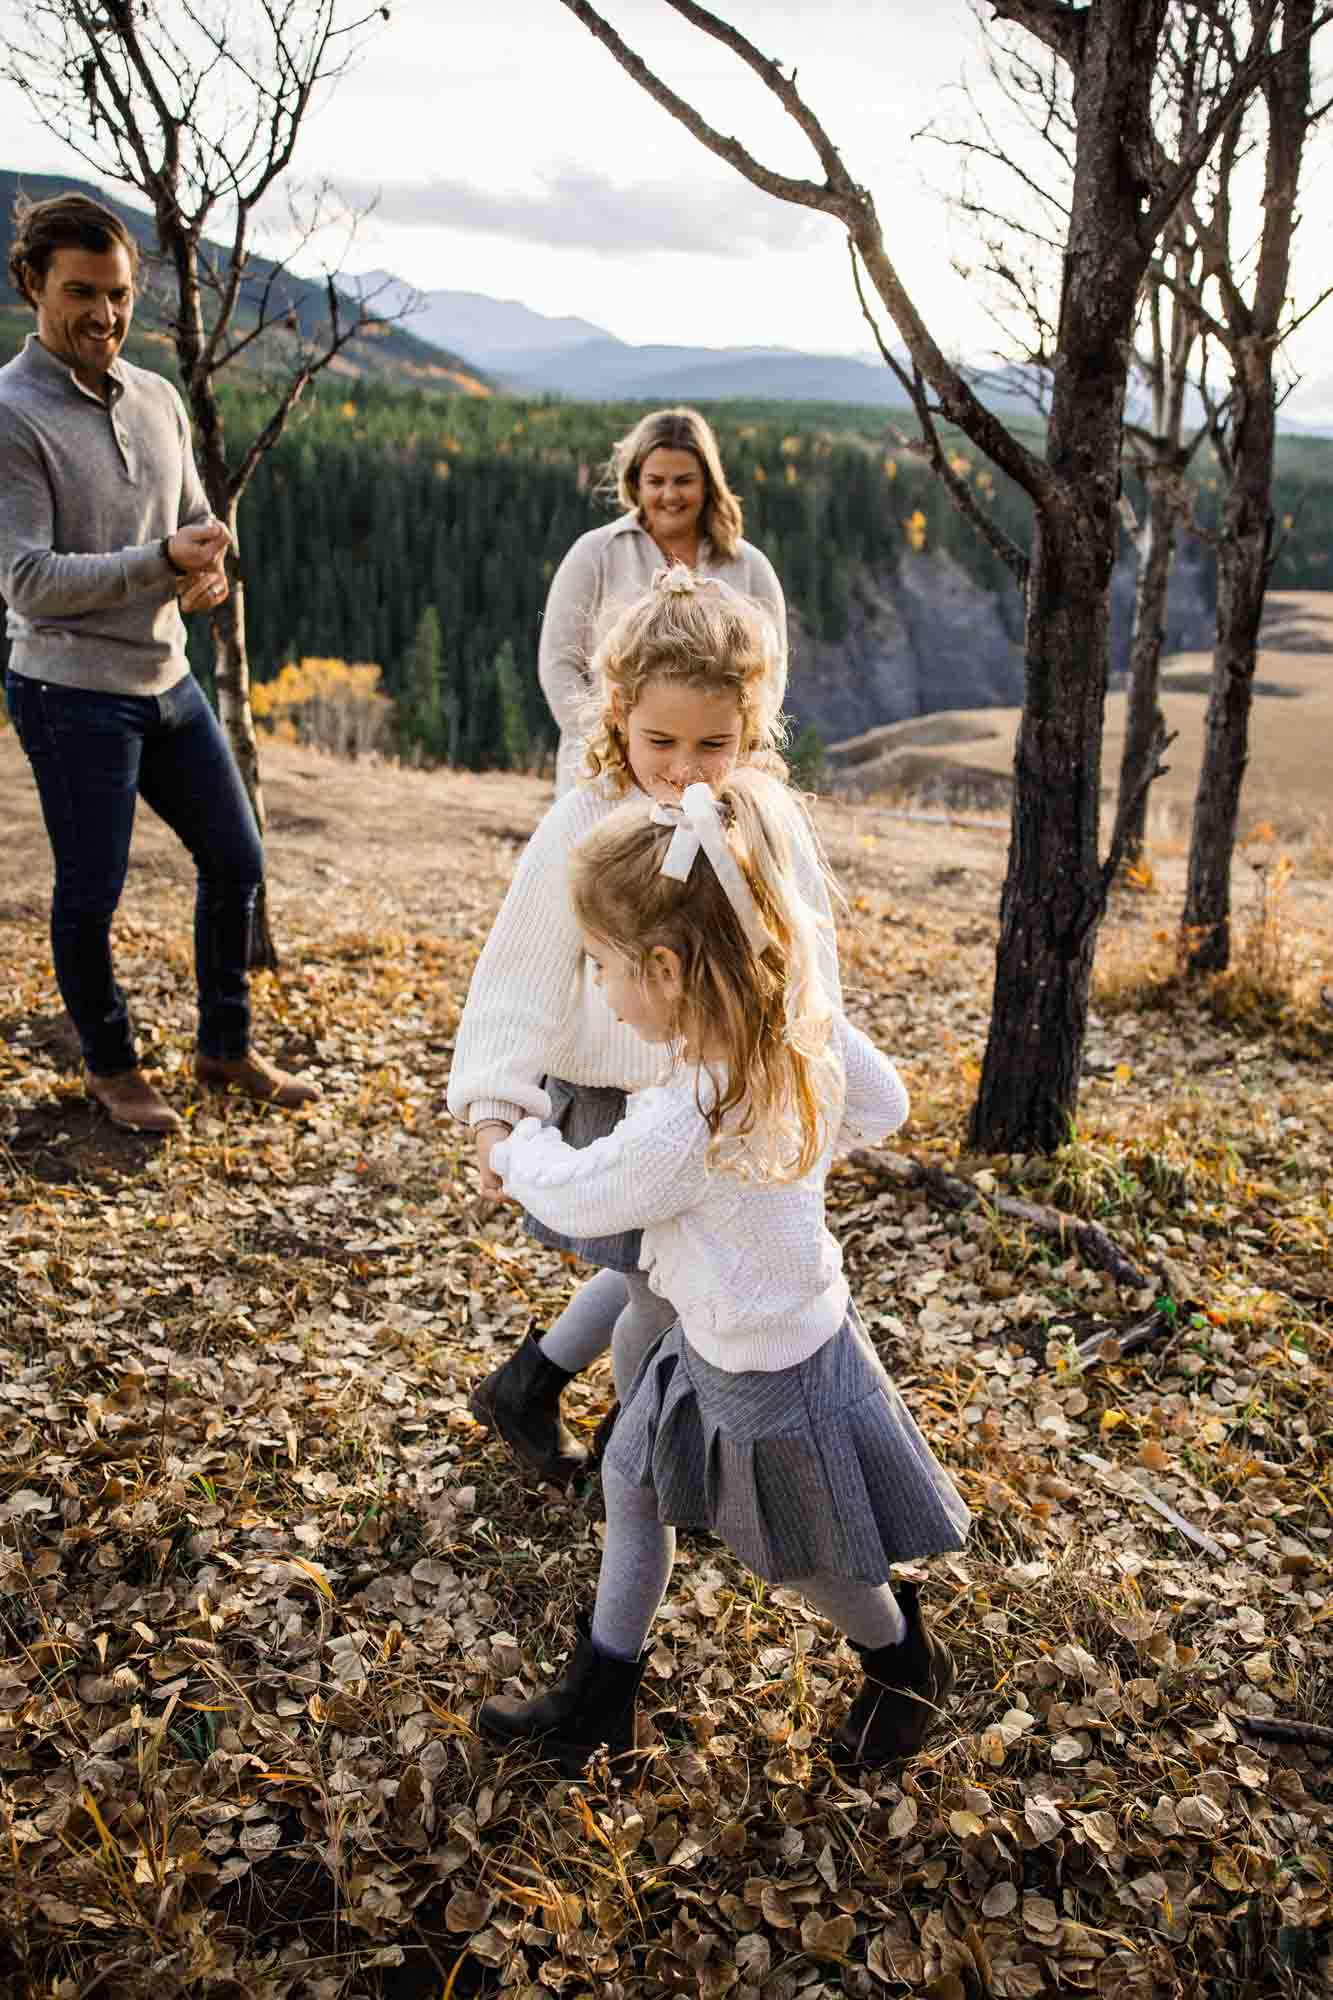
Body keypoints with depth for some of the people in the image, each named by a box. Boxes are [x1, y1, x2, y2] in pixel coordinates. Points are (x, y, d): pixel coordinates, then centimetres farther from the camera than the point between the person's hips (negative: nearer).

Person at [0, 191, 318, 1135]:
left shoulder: (159, 399, 7)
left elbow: (196, 516, 18)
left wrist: (210, 571, -6)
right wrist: (162, 561, -24)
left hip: (169, 678, 7)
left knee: (236, 860, 11)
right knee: (92, 892, 4)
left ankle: (226, 1048, 29)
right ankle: (111, 1066, 26)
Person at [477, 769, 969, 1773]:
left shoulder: (681, 1130, -39)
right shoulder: (808, 1026, -17)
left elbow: (577, 1195, -20)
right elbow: (883, 1103, 2)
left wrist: (517, 1145, 1)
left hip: (765, 1376, -8)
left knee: (811, 1559, 19)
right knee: (631, 1475, 20)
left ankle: (907, 1663, 50)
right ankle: (599, 1699, 37)